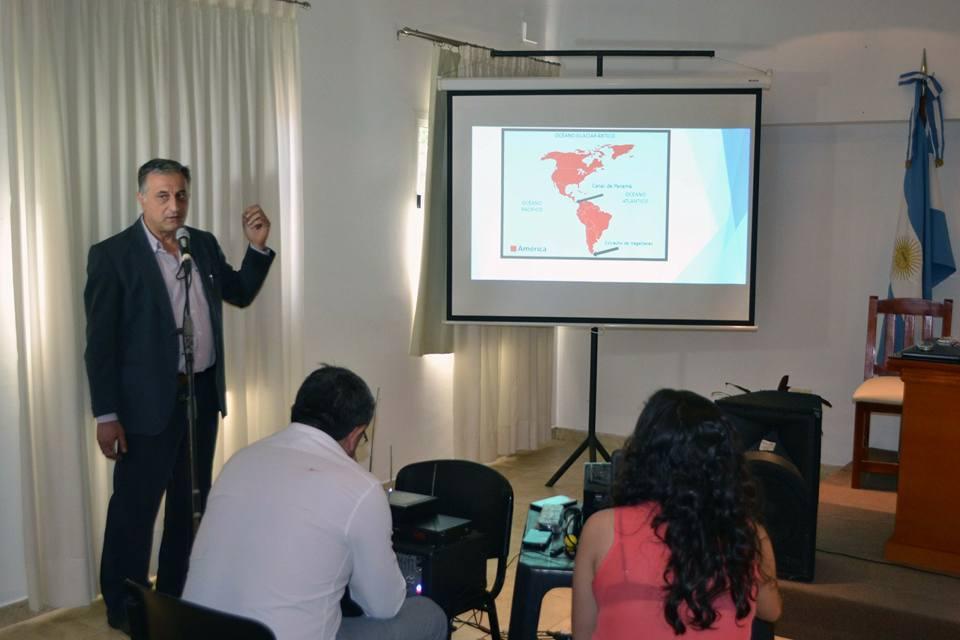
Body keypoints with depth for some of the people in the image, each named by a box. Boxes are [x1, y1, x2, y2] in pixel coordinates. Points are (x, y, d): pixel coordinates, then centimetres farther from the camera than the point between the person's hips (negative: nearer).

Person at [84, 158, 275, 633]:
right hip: (148, 401, -6)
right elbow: (100, 341, -11)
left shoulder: (204, 245, 6)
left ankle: (179, 596, 33)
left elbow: (240, 294, 18)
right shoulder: (113, 254, -10)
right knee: (134, 509, 4)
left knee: (191, 503, 17)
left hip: (203, 395, 6)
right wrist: (106, 415, -14)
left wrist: (257, 246, 1)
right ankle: (123, 611, 21)